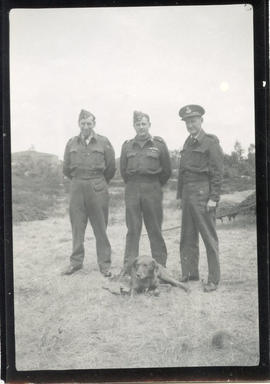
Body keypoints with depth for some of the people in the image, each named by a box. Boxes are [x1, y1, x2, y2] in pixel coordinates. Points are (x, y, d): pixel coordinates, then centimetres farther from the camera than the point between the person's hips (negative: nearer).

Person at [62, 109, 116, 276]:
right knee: (77, 226, 5)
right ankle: (76, 261, 14)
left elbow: (111, 168, 5)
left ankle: (104, 264, 8)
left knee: (100, 227, 1)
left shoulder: (103, 142, 1)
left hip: (98, 188, -2)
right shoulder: (72, 143, 8)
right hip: (77, 188, 2)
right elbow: (66, 168, 15)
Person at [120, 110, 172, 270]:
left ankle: (160, 266, 10)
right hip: (132, 190, 2)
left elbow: (167, 170, 8)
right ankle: (129, 266, 5)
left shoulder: (159, 143, 2)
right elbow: (123, 170, 17)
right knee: (132, 229, 1)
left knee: (155, 230, 2)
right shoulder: (127, 145, 9)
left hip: (153, 189, -2)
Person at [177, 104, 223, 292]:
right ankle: (189, 273, 21)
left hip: (203, 193, -7)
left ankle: (214, 279, 5)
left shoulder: (211, 142, -6)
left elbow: (218, 172, -10)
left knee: (209, 237, -2)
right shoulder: (188, 143, 16)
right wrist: (181, 195, 14)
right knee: (187, 236, 11)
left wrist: (213, 198, -14)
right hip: (188, 193, 7)